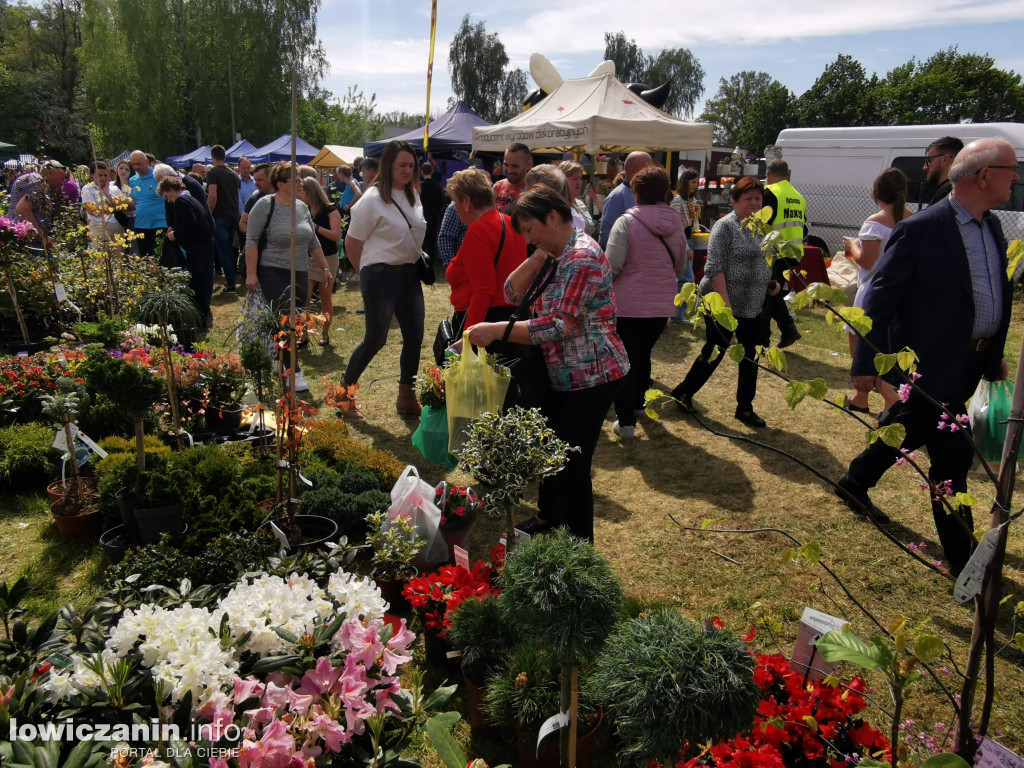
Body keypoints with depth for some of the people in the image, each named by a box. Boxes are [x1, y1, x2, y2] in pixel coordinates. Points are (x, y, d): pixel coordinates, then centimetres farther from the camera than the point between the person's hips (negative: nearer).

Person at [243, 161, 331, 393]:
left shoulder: (302, 206, 10)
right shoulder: (265, 205, -8)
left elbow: (313, 241, 16)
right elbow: (251, 240, -9)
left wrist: (325, 268, 13)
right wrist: (251, 273, -15)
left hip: (300, 274, 6)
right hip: (274, 273, -6)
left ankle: (278, 360, 26)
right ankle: (294, 372, -6)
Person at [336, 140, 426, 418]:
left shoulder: (413, 195, 9)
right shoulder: (372, 199, -12)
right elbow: (351, 244, -7)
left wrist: (415, 263, 12)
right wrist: (368, 272, 3)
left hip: (409, 273, 7)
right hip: (381, 276, -7)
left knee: (414, 336, 6)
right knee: (375, 339, -1)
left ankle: (407, 396, 21)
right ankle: (344, 391, 19)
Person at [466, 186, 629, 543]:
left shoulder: (582, 258, -21)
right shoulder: (556, 256, 10)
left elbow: (559, 326, -28)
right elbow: (513, 293, 4)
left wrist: (496, 331, -30)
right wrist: (539, 256, -9)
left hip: (591, 377, -10)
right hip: (561, 375, 10)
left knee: (572, 464, -4)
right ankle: (548, 519, 40)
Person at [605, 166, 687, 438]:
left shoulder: (627, 221, -13)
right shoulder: (676, 224, 2)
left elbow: (613, 265, -19)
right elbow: (680, 265, 13)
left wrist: (606, 283, 1)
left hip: (627, 303, -5)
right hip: (662, 303, 5)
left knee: (625, 361, 4)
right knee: (643, 354, 23)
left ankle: (626, 421, 6)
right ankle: (637, 402, 41)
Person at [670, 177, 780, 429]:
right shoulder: (726, 226, -12)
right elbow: (715, 268, -18)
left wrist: (771, 283, 7)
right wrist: (725, 303, -23)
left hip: (754, 306, 7)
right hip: (725, 306, -7)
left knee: (750, 356, 9)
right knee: (714, 353, 3)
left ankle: (745, 408, 21)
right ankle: (683, 393, 22)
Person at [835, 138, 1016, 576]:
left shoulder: (991, 228, 8)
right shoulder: (921, 230, -18)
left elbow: (995, 296, 17)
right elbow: (880, 298, -16)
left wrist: (996, 355, 19)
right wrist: (866, 364, -16)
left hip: (972, 362, 9)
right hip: (932, 364, -8)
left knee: (909, 432, 22)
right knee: (951, 455, -1)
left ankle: (855, 484, 43)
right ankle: (962, 555, 14)